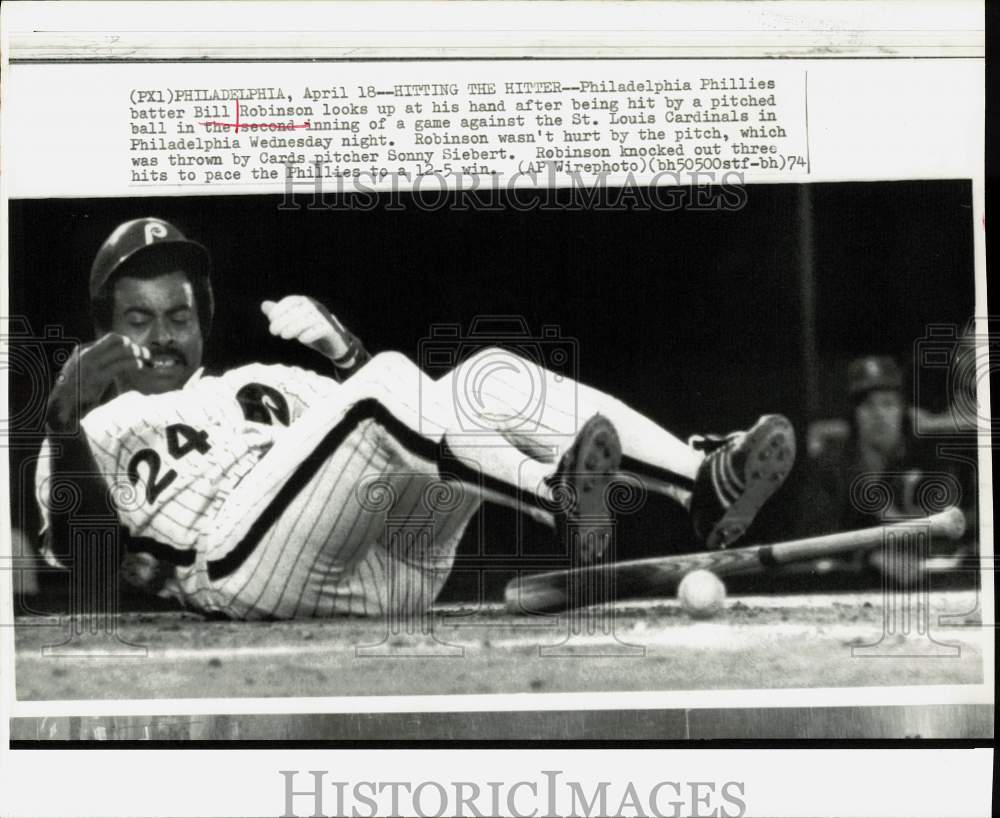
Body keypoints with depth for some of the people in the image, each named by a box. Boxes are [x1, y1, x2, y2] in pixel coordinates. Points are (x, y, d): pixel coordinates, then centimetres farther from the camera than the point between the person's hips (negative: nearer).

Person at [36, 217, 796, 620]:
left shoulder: (263, 383, 35)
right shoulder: (99, 423, 24)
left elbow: (382, 434, 21)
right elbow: (68, 542, 3)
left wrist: (340, 348, 4)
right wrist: (65, 414, -11)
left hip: (391, 567, 5)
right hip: (242, 562, -5)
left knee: (493, 376, -10)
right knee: (388, 386, -25)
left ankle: (705, 479, -22)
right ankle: (558, 495, -41)